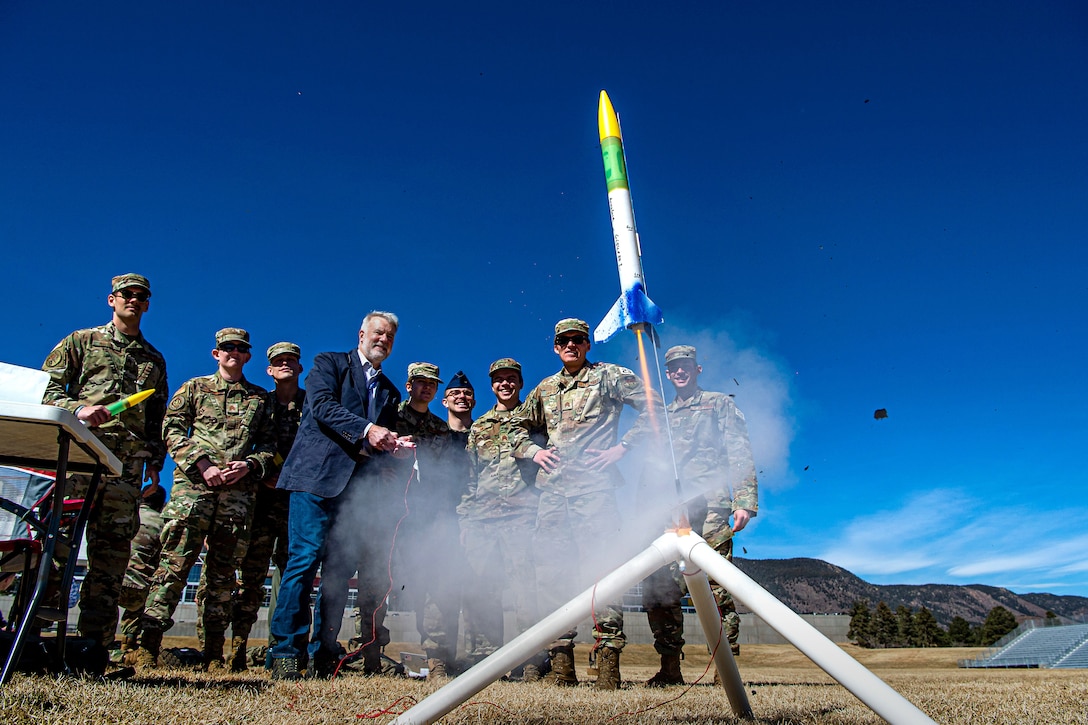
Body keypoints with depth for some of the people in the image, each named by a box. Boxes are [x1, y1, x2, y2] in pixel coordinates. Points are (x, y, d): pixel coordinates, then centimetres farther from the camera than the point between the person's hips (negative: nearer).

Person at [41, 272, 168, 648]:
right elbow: (48, 388, 6)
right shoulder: (82, 341, 15)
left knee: (113, 546, -1)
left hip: (128, 462, 3)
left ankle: (96, 640, 2)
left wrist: (155, 463, 11)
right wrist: (78, 409, -14)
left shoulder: (154, 359, 24)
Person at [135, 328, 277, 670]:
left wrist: (249, 465, -7)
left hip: (238, 491, 1)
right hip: (193, 484, -1)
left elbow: (269, 443, 13)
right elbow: (172, 429, 5)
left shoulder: (261, 398, 17)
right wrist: (202, 464, -8)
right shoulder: (194, 388, 14)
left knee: (223, 570, 4)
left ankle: (213, 651, 9)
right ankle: (148, 643, -4)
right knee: (176, 561, -9)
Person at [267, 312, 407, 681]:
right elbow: (322, 405, -7)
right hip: (318, 475, -5)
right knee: (305, 560, -10)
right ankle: (286, 654, -4)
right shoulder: (329, 363, 11)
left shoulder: (390, 392, 25)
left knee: (341, 569, 2)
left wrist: (394, 445, -3)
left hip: (360, 486, 5)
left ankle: (324, 654, 10)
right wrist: (366, 430, -19)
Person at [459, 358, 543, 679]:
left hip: (520, 514, -4)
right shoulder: (478, 426, 21)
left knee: (523, 585, -10)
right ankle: (485, 659, 12)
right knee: (479, 589, 2)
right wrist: (464, 517, 11)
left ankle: (532, 660, -3)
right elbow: (469, 474, 20)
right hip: (481, 519, 4)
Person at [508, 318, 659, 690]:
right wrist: (533, 450, 12)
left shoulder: (609, 376, 7)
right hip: (553, 488, 5)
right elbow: (517, 426, 32)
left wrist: (622, 446, -4)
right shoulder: (545, 388, 21)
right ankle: (561, 662, 10)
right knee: (550, 570, 3)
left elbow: (652, 406, 2)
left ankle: (608, 658, -6)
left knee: (600, 568, -11)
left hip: (594, 485, -5)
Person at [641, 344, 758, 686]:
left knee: (718, 587, -9)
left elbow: (740, 455, 4)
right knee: (658, 588, -3)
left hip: (708, 506, -4)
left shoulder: (720, 404, 14)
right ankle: (670, 667, 6)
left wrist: (744, 501, -9)